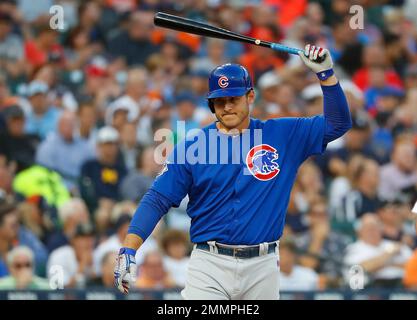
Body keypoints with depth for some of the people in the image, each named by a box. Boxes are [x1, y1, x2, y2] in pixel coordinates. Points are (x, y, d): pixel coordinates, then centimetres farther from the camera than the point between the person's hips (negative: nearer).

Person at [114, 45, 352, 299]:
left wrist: (325, 73, -5)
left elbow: (337, 125, 8)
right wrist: (129, 251, -13)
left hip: (262, 268, 2)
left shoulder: (282, 135, 7)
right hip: (210, 266, -2)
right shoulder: (192, 146, 1)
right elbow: (157, 200, -1)